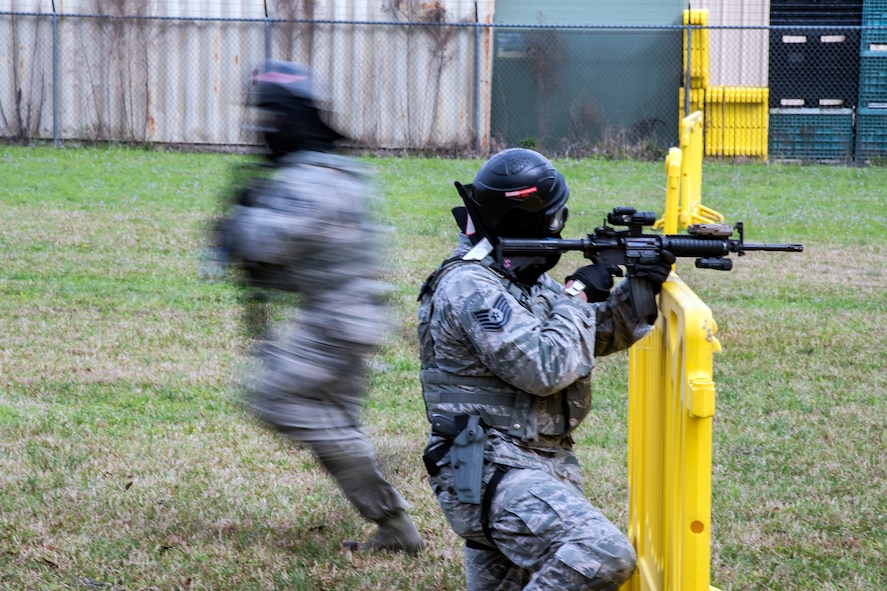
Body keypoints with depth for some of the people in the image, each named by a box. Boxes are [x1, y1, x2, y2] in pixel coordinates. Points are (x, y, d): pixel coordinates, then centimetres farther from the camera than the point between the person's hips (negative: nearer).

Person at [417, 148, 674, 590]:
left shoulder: (521, 275, 14)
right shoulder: (471, 287, -17)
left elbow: (595, 334, 21)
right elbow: (544, 368, -24)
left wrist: (635, 294, 2)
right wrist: (579, 295, -11)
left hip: (537, 465, 10)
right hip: (488, 473, -10)